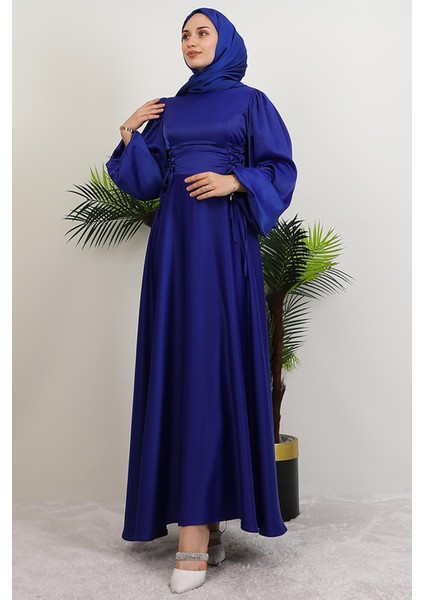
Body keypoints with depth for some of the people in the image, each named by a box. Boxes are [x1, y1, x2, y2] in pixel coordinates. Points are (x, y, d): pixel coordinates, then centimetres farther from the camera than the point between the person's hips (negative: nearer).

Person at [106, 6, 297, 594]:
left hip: (225, 244, -4)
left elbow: (281, 170, 4)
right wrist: (129, 137, 1)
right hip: (175, 243, 4)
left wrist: (236, 182, -12)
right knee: (178, 365, -2)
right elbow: (144, 183, 14)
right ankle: (200, 521, 6)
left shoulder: (250, 102, 11)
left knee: (214, 364, -11)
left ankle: (197, 532, -8)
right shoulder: (166, 111, 21)